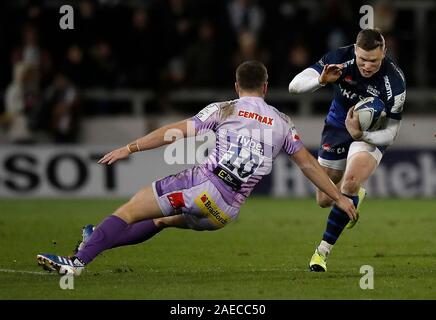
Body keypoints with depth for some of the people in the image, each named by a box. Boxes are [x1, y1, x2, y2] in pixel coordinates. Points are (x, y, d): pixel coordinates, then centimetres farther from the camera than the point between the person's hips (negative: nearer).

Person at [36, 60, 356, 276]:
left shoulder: (224, 110, 7)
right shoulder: (282, 123, 16)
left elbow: (177, 131, 1)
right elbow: (308, 163, 18)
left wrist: (129, 148, 0)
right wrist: (339, 197, 27)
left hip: (203, 183, -5)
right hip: (225, 213, 5)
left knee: (130, 210, -2)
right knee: (165, 220, 30)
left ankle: (78, 261, -15)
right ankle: (100, 241, 31)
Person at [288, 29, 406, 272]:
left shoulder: (394, 81, -29)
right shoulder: (341, 58, -24)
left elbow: (390, 133, -23)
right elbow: (295, 86, -22)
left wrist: (360, 134, -41)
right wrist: (321, 80, -42)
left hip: (372, 135, -3)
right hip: (338, 126, 3)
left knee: (350, 182, -30)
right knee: (325, 200, 11)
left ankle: (324, 250, -18)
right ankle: (355, 196, 50)